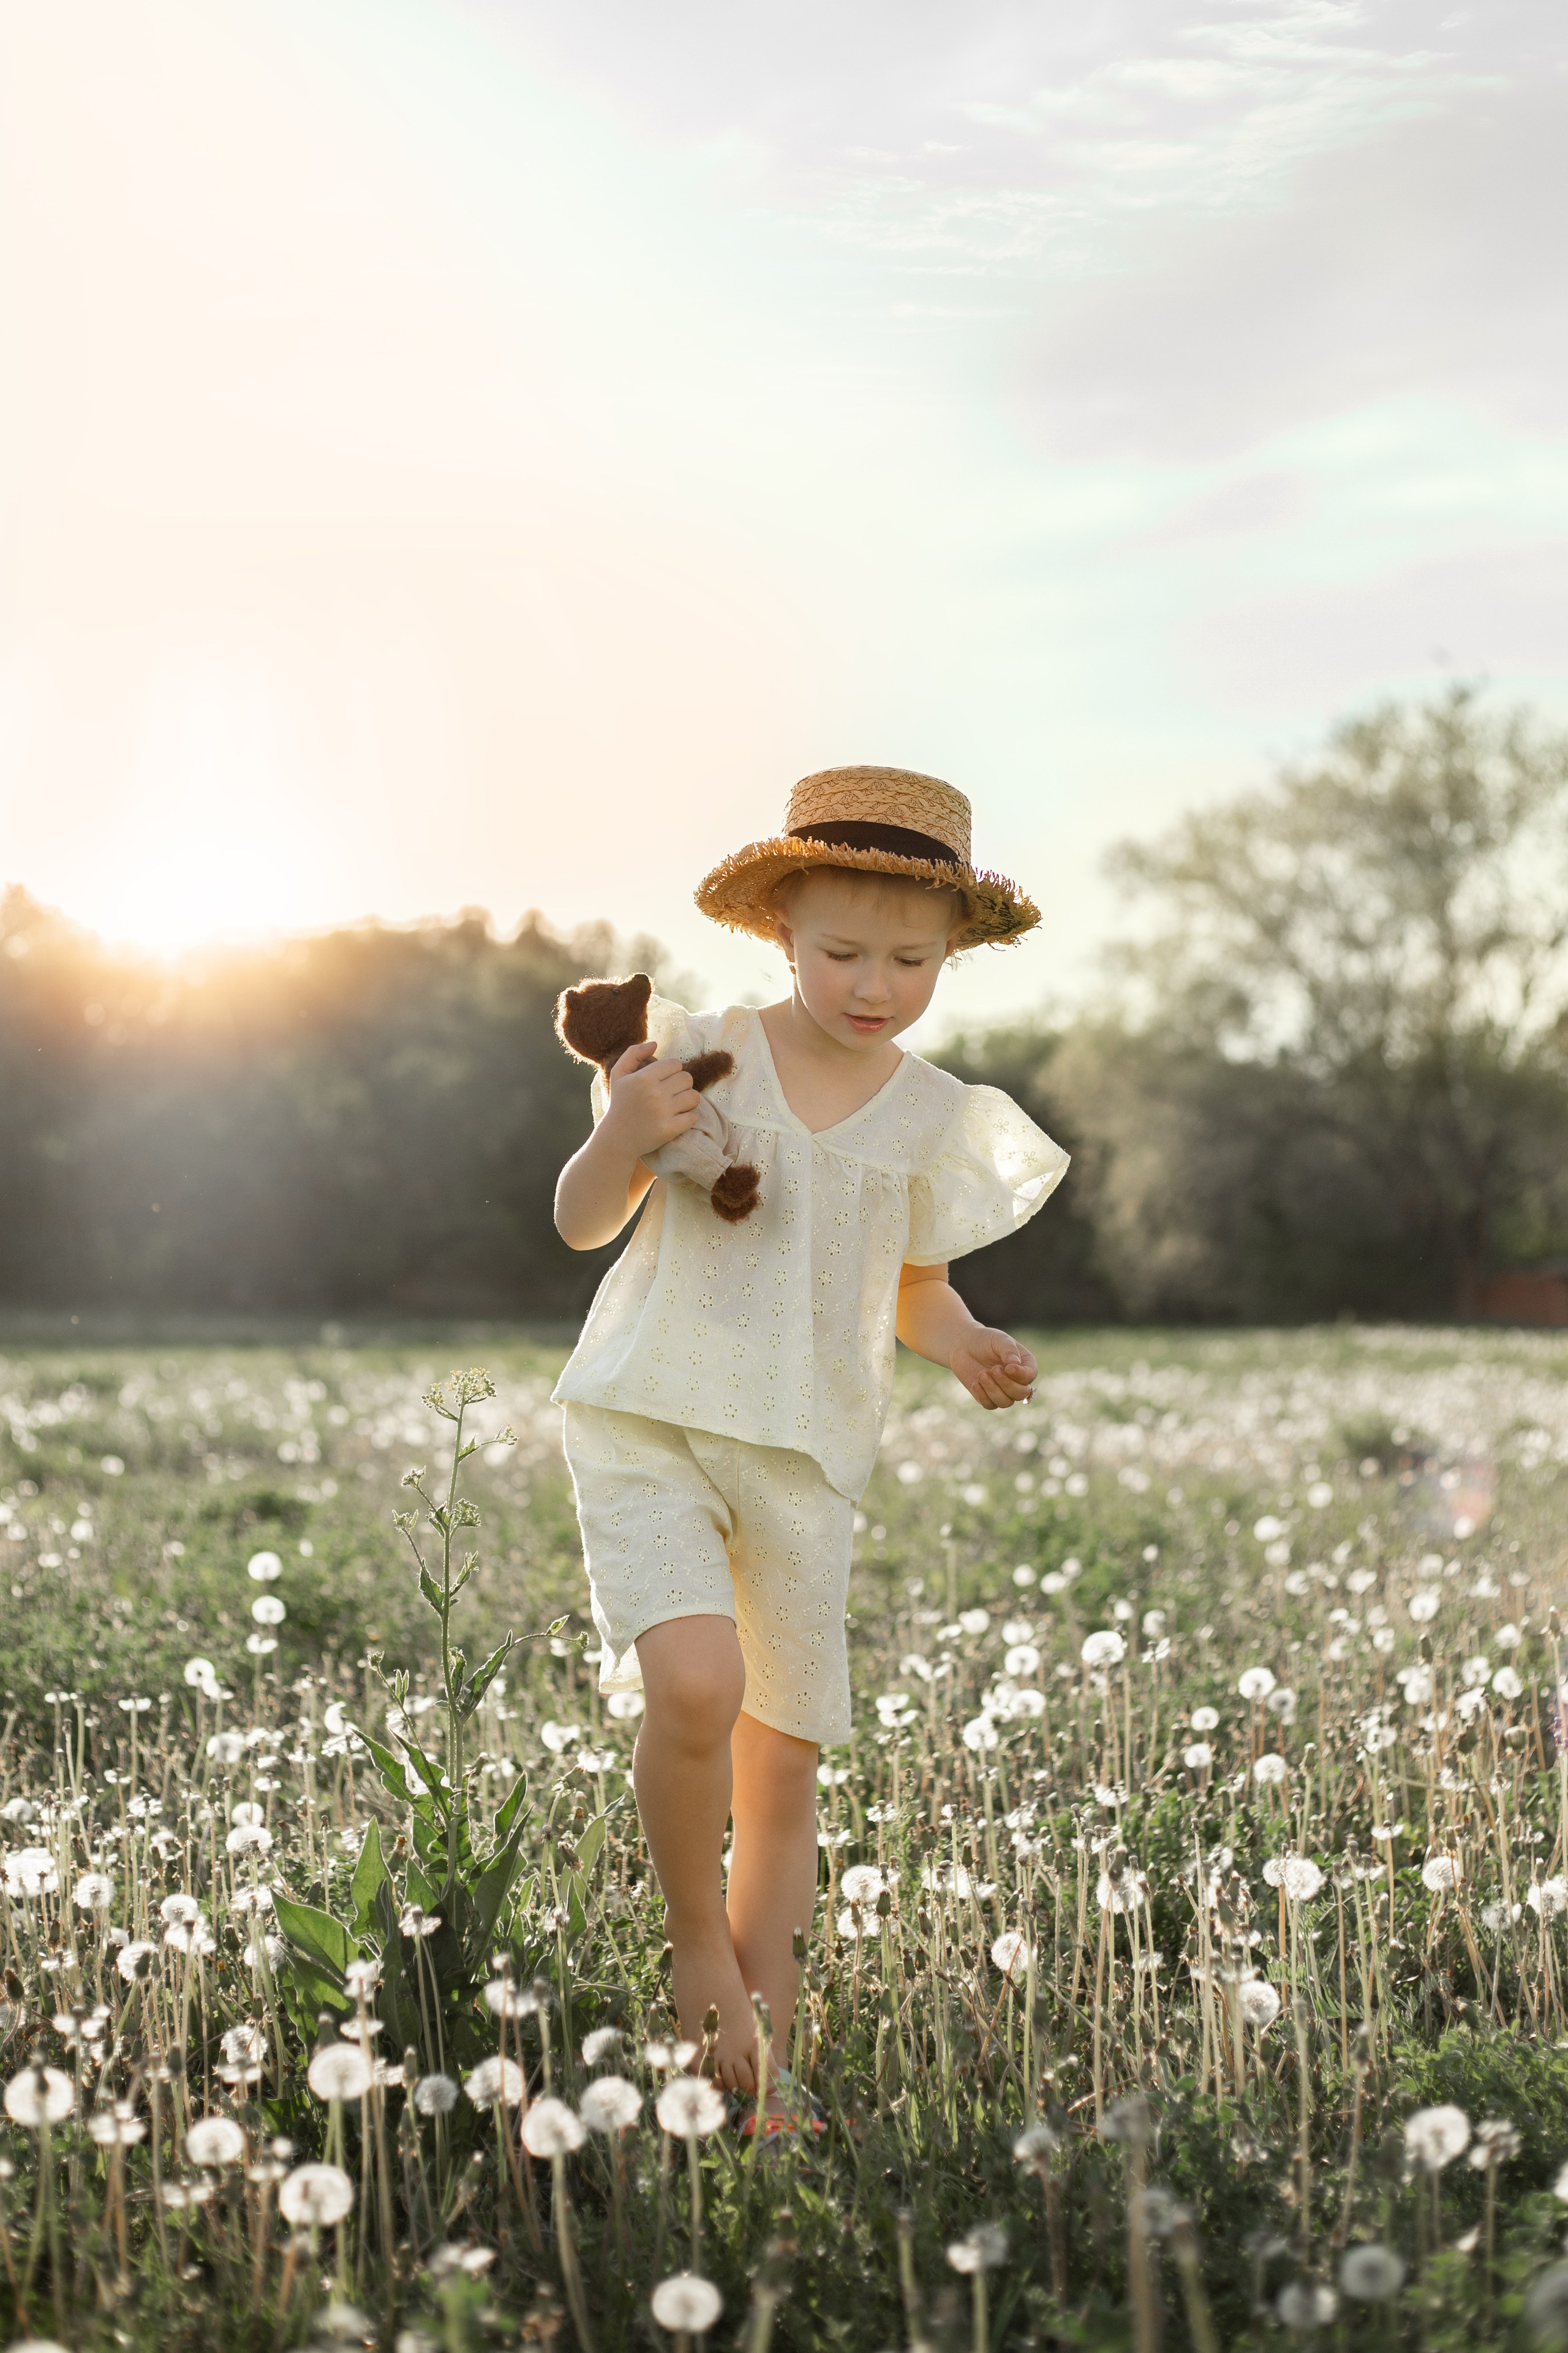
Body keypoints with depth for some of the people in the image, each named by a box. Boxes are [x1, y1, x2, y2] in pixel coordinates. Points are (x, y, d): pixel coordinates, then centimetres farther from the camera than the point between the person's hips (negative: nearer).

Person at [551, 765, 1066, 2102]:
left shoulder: (938, 1121, 5)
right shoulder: (699, 1055, -2)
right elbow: (581, 1226, 2)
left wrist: (965, 1347, -4)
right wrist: (624, 1137, -19)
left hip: (810, 1463, 3)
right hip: (650, 1427, -3)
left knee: (783, 1767, 5)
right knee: (696, 1684, -26)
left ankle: (759, 2059, 18)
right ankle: (696, 1939, -1)